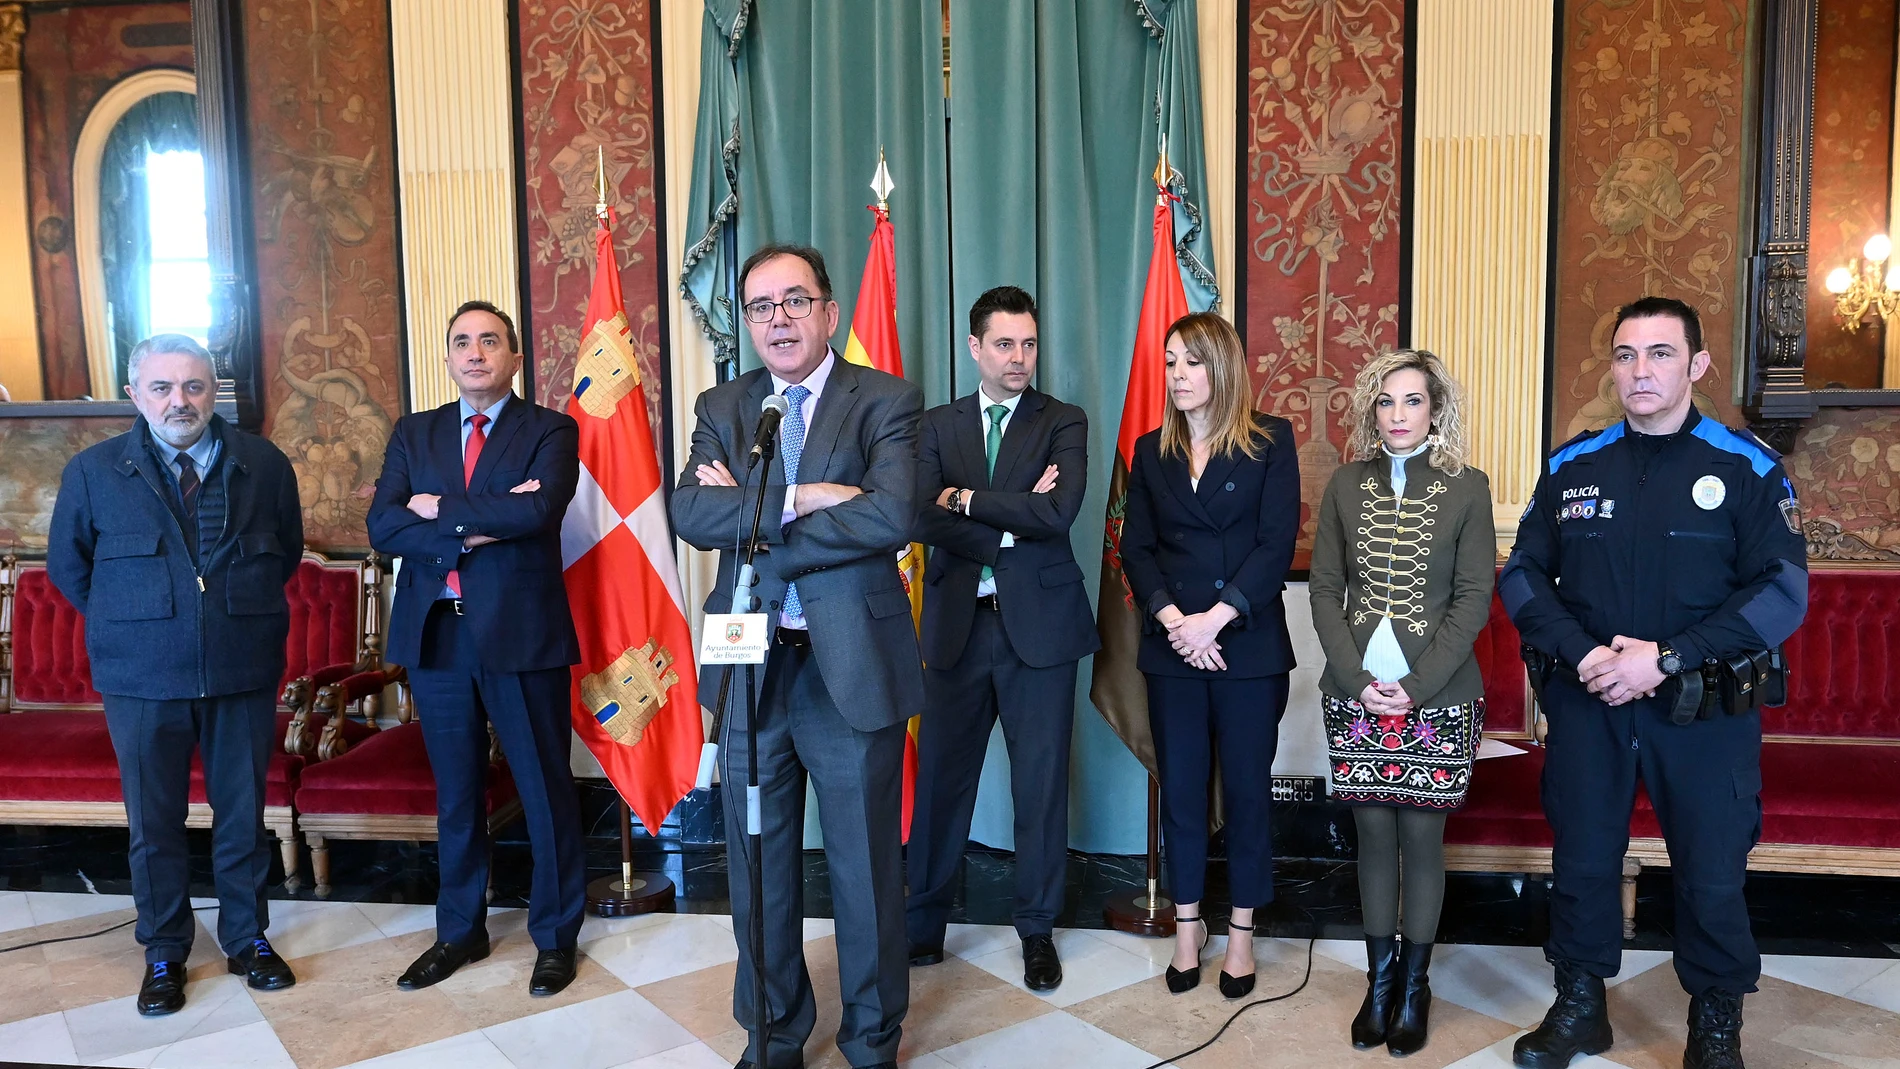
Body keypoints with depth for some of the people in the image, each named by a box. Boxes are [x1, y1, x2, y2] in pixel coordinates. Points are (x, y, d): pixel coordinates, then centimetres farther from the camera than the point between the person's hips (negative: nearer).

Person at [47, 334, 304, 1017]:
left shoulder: (264, 465, 2)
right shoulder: (93, 472, 0)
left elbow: (288, 550, 15)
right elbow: (67, 564, 12)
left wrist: (241, 607, 10)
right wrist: (125, 621, 9)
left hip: (244, 672, 1)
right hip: (141, 678, 0)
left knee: (242, 812, 10)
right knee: (153, 820, 9)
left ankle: (248, 937, 26)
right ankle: (164, 952, 25)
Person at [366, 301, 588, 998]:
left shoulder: (551, 431, 0)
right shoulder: (414, 434, 11)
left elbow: (538, 509, -20)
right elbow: (383, 528, -3)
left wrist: (440, 509, -10)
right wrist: (480, 527, -15)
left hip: (522, 633, -4)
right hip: (436, 634, 4)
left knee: (546, 791, 5)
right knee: (455, 795, 15)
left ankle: (555, 936, 21)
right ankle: (459, 932, 31)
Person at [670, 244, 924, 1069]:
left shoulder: (886, 402, -5)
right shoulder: (722, 407, 7)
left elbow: (892, 516, -23)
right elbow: (690, 512, -10)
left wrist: (751, 522, -16)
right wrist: (798, 498, -22)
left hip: (853, 666, -3)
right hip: (750, 665, 4)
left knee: (866, 867, 11)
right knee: (758, 867, 15)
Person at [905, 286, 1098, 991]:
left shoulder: (1064, 423, 2)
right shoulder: (937, 426, 8)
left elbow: (1059, 513, -15)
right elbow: (922, 519, -7)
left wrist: (965, 498, -11)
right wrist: (1011, 523, -12)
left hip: (1038, 623, -1)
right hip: (956, 624, 2)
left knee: (1041, 783, 7)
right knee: (941, 778, 8)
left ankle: (1038, 931, 23)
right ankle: (924, 924, 23)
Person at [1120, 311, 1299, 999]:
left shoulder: (1270, 442, -1)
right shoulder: (1152, 452, 9)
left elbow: (1277, 543, -9)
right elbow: (1136, 549, 4)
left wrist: (1215, 618, -16)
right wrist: (1174, 621, -11)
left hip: (1249, 645, -3)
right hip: (1173, 649, 3)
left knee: (1247, 787, 6)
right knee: (1181, 787, 9)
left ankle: (1241, 934, 20)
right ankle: (1187, 927, 23)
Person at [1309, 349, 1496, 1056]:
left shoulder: (1466, 488, 0)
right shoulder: (1346, 485, 6)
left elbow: (1473, 597, -5)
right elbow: (1324, 588, 3)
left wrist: (1416, 686, -13)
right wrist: (1359, 678, -8)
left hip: (1437, 698, -2)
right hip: (1357, 694, 2)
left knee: (1421, 838, 5)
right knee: (1374, 836, 9)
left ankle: (1414, 984, 20)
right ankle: (1379, 978, 22)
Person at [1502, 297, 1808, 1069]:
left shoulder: (1748, 468, -4)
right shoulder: (1571, 466, 4)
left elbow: (1782, 592, -10)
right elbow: (1523, 576, 4)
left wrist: (1667, 659, -18)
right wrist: (1583, 655, -12)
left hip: (1705, 708, -2)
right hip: (1586, 701, 2)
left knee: (1712, 874, 7)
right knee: (1581, 861, 11)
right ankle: (1580, 1006, 29)